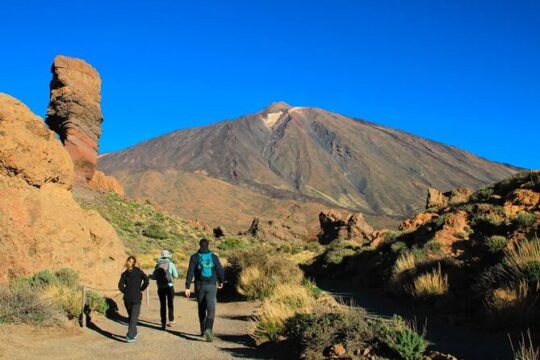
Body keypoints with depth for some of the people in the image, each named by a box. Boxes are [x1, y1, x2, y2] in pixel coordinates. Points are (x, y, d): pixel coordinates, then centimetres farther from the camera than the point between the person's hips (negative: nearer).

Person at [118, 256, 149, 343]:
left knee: (130, 316, 18)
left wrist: (126, 292, 9)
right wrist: (141, 289, 0)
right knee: (134, 317, -3)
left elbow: (120, 286, -6)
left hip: (127, 298, 3)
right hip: (136, 298, -3)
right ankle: (131, 336, -10)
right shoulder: (139, 272, -2)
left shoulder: (124, 274, 3)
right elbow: (146, 280, -13)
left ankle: (134, 333, 27)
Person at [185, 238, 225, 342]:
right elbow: (221, 271, 0)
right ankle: (208, 329, -28)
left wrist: (187, 287, -9)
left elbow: (190, 272, -9)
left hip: (199, 286, 1)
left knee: (201, 309, 19)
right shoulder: (214, 257, 0)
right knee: (211, 310, -5)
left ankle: (203, 331, 29)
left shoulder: (194, 257, -2)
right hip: (211, 286, -1)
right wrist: (221, 282, 18)